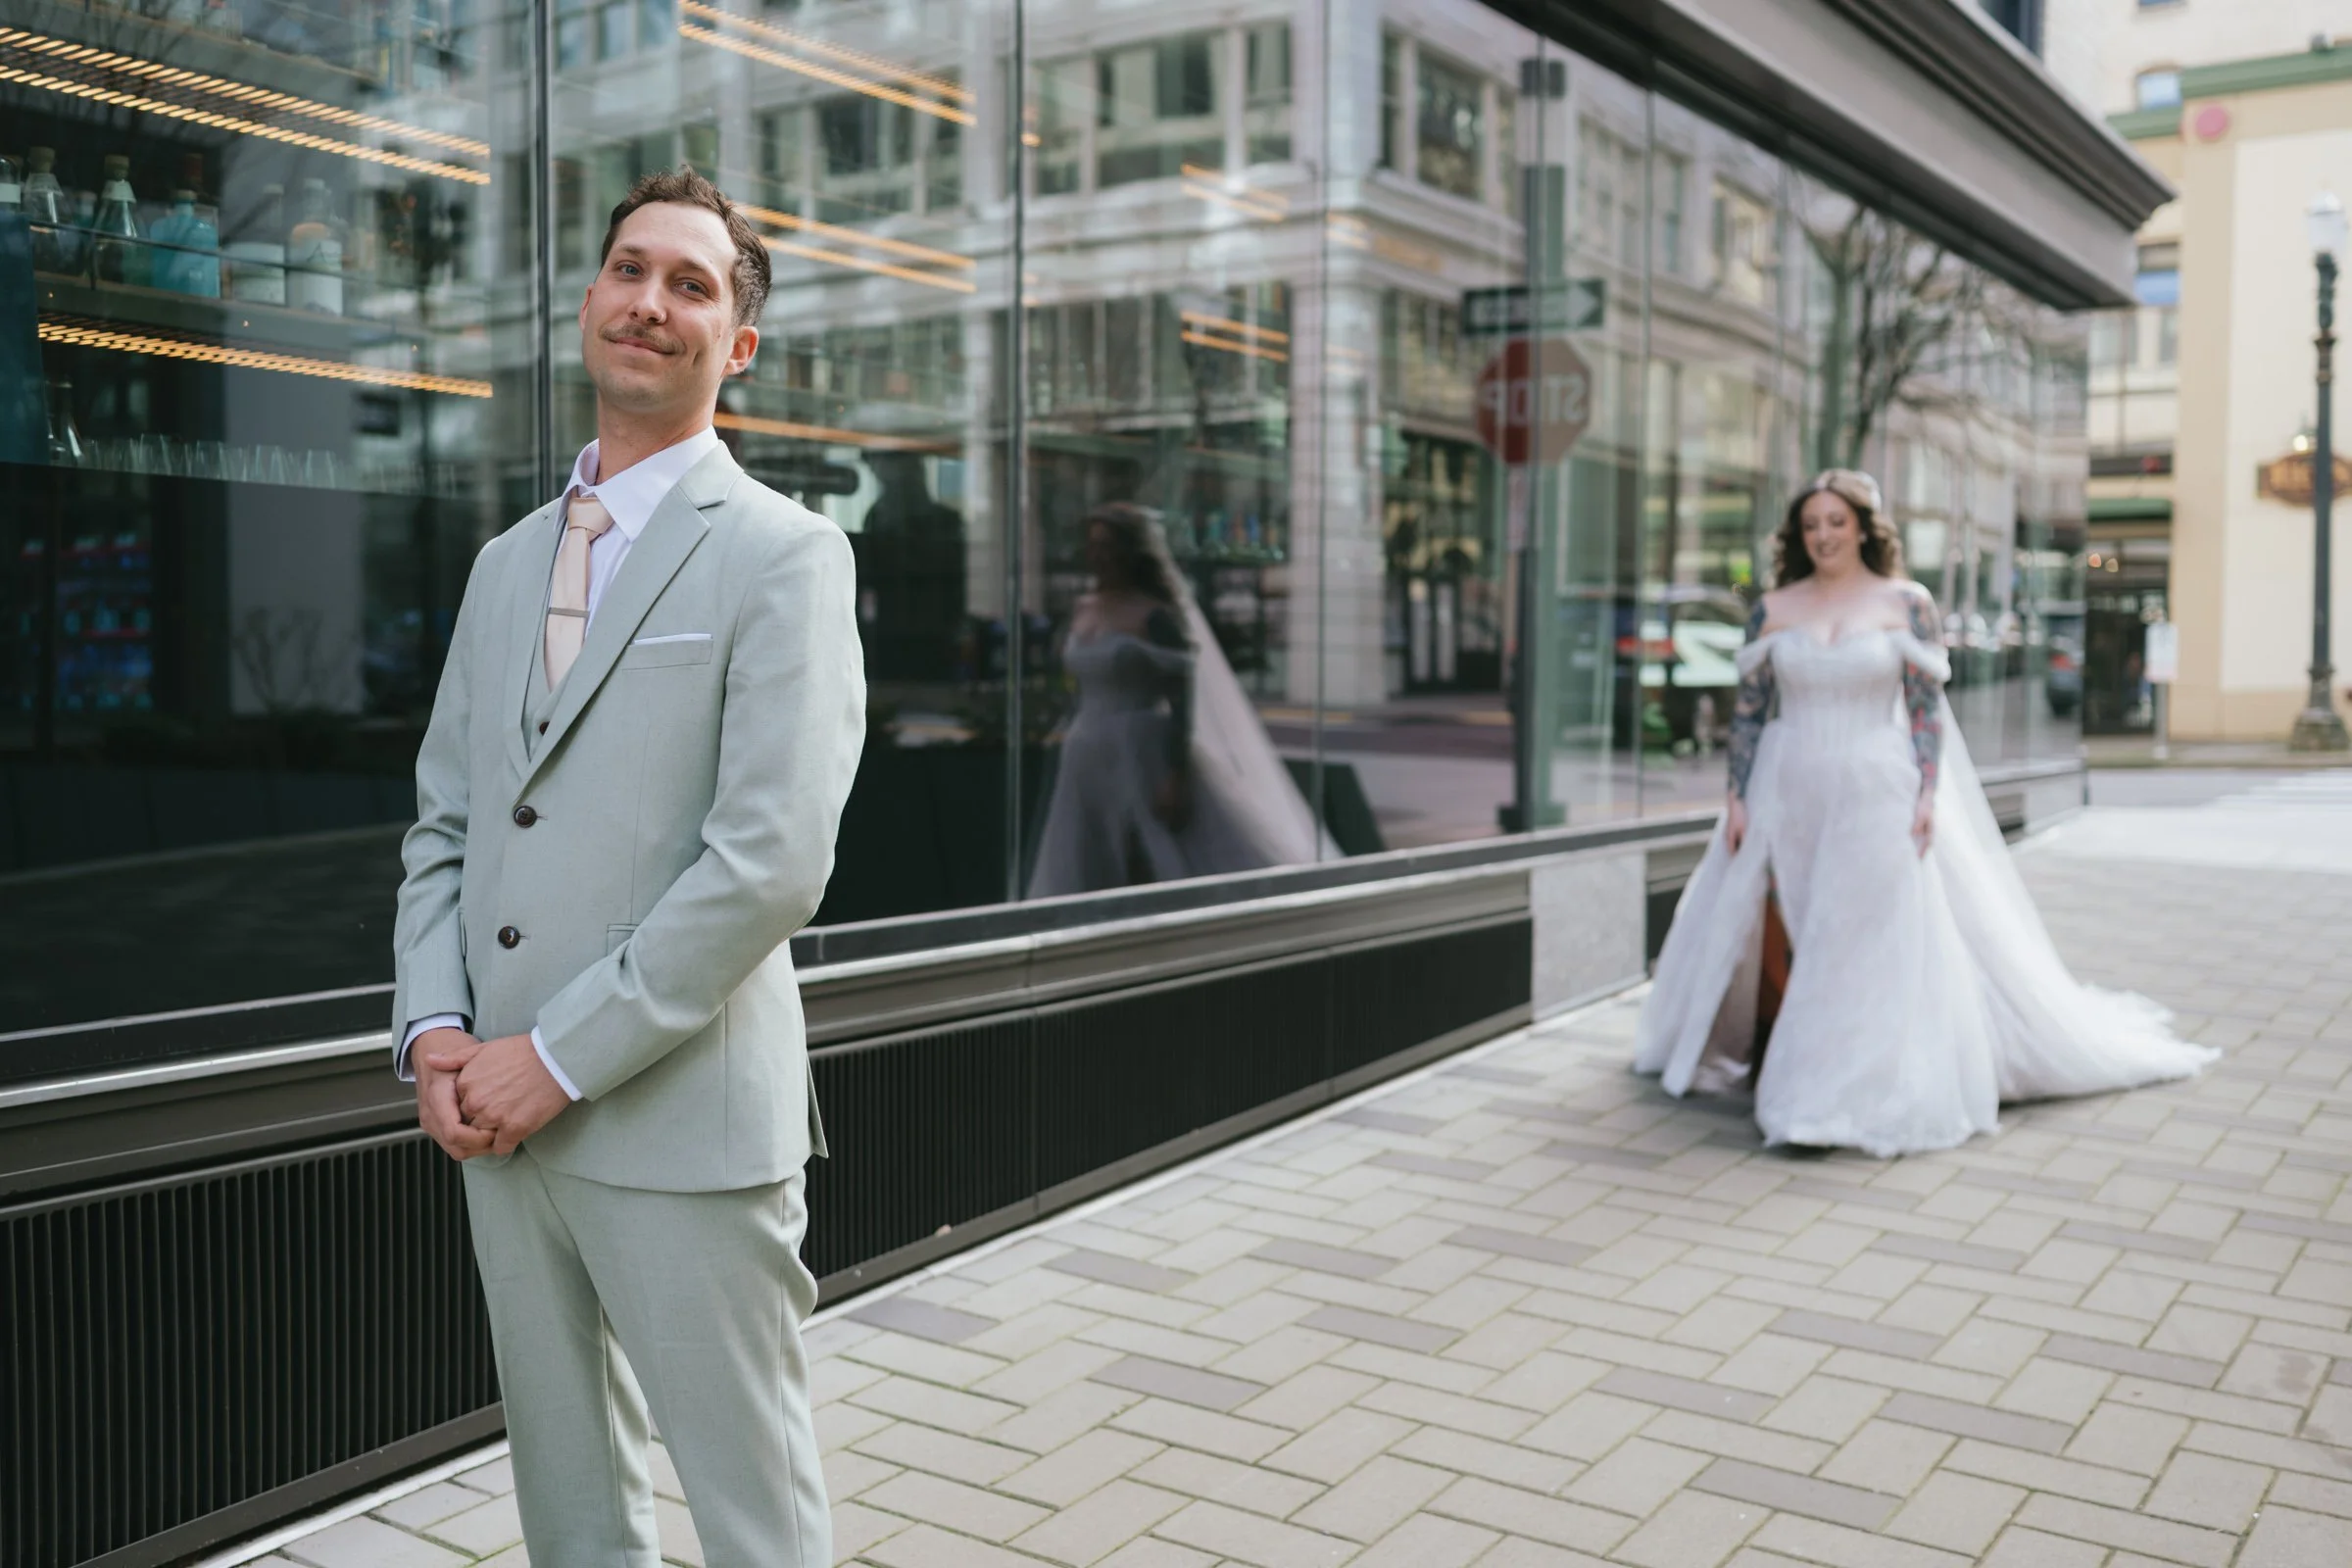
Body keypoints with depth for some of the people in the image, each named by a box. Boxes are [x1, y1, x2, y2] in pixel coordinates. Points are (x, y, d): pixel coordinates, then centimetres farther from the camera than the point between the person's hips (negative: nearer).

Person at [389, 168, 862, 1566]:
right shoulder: (508, 562, 15)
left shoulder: (784, 555, -7)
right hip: (501, 1120, 7)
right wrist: (436, 1028, -1)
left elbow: (773, 860, -17)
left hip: (681, 1123, -6)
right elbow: (444, 822, 15)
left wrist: (562, 1057, -16)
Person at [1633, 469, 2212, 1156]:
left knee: (1874, 941, -3)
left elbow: (1928, 707, 0)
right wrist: (1738, 799, 2)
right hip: (1788, 796, 2)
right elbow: (1748, 711, 7)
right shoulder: (1773, 610, 6)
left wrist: (1927, 794, -8)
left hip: (1876, 796, -2)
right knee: (1782, 942, 8)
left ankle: (1868, 1090, 4)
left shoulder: (1906, 603, 1)